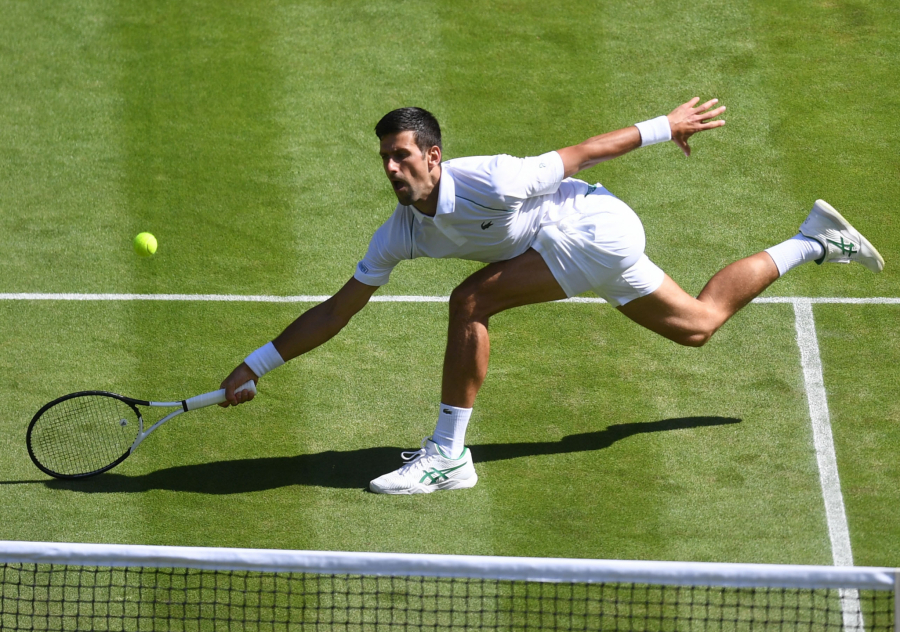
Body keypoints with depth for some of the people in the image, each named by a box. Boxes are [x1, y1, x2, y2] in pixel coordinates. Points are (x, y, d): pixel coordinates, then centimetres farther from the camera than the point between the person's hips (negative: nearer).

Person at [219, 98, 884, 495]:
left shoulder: (490, 183, -31)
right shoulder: (401, 233, -9)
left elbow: (583, 152, -19)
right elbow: (338, 310, -4)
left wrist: (665, 125, -8)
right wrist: (257, 365, -11)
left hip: (593, 229, -8)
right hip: (594, 242, 8)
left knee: (471, 301, -21)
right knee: (698, 323, 20)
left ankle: (448, 455, -13)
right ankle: (816, 239, 35)